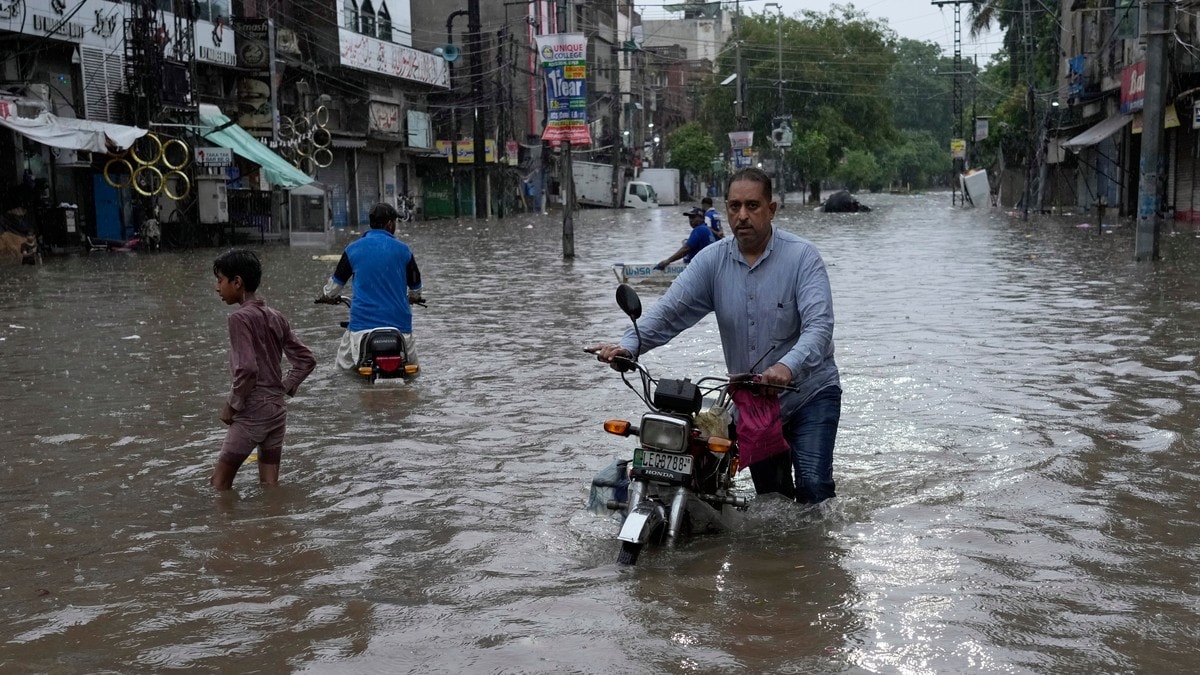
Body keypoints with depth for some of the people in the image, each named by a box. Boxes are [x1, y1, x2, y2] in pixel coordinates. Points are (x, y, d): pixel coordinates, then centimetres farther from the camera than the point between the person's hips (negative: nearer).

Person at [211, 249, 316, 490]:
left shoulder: (240, 318, -13)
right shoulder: (275, 317, 9)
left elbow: (247, 369, -22)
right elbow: (306, 360, 12)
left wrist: (232, 405, -10)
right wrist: (284, 388, 11)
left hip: (252, 412, -8)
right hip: (278, 409, 8)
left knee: (220, 482, 1)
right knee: (270, 484, 11)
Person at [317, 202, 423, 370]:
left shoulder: (353, 249, 1)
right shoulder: (403, 250, 2)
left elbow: (337, 282, 14)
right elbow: (415, 285, 17)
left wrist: (326, 296, 36)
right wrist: (414, 298, 40)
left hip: (363, 321, 0)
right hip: (398, 321, 0)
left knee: (344, 363, 16)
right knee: (411, 364, 15)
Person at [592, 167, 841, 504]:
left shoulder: (802, 256, -13)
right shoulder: (712, 260, -2)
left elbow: (819, 325, -25)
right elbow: (669, 311, -10)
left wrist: (788, 366, -45)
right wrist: (627, 345, -29)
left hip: (810, 392, -4)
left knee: (813, 486, -15)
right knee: (770, 495, 14)